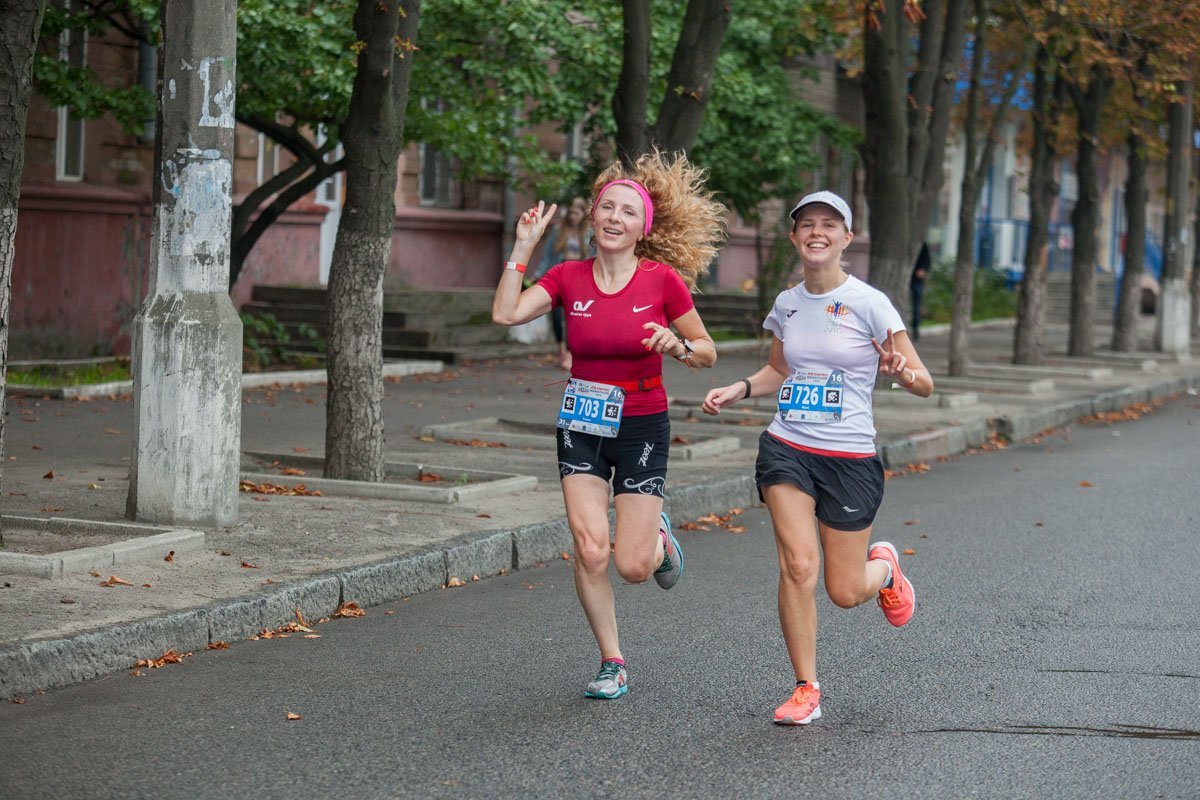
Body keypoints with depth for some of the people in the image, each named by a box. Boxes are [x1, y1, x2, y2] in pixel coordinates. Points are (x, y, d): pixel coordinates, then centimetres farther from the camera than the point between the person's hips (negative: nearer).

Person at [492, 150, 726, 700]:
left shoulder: (663, 280, -9)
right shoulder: (569, 277, -2)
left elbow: (707, 352, -1)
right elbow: (505, 313, -14)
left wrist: (677, 346, -23)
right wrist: (524, 245, -13)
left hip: (642, 427, -2)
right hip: (581, 427, 2)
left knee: (632, 566, -6)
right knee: (590, 549, -12)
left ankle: (657, 537, 33)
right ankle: (612, 665, 6)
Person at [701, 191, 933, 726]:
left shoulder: (868, 304, -8)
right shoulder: (787, 304, 6)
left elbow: (925, 384, -8)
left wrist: (902, 373, -31)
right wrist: (738, 390, 6)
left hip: (849, 458, -3)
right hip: (786, 450, 3)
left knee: (845, 592, 3)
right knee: (798, 565, -16)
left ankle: (883, 566, 40)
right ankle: (806, 689, -2)